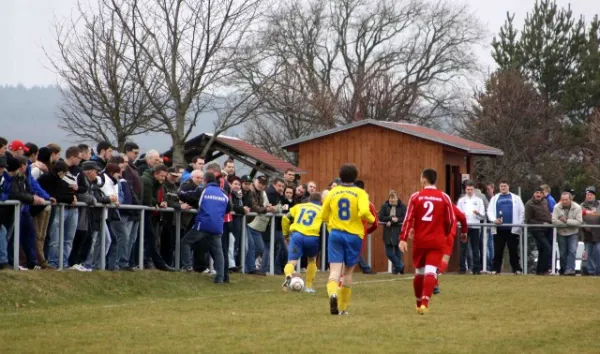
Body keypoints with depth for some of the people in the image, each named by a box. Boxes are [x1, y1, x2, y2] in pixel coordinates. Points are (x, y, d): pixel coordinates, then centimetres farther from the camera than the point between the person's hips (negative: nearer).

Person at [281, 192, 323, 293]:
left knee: (292, 261, -3)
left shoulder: (299, 206, 23)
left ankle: (288, 275, -38)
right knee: (312, 260, 27)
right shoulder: (322, 210, 17)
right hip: (312, 237, 0)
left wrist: (286, 234, 23)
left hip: (297, 235, 0)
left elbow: (286, 218, 16)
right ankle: (309, 286, 25)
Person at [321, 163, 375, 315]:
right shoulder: (360, 193, -4)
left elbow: (323, 216, 10)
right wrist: (371, 219, 0)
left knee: (335, 270, -7)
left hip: (335, 234, 1)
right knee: (348, 272, 14)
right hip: (354, 235, 0)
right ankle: (342, 307, 18)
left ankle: (333, 293, -38)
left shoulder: (332, 193, 4)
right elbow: (364, 212, -21)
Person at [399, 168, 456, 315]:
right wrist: (449, 235, 19)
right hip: (437, 242, -1)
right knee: (431, 272, -8)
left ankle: (419, 303, 29)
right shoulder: (444, 198, 0)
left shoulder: (416, 197, -1)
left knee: (419, 272, 17)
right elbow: (452, 220, 2)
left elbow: (409, 219, -5)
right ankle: (425, 302, -25)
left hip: (420, 241, 1)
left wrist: (403, 239, -4)